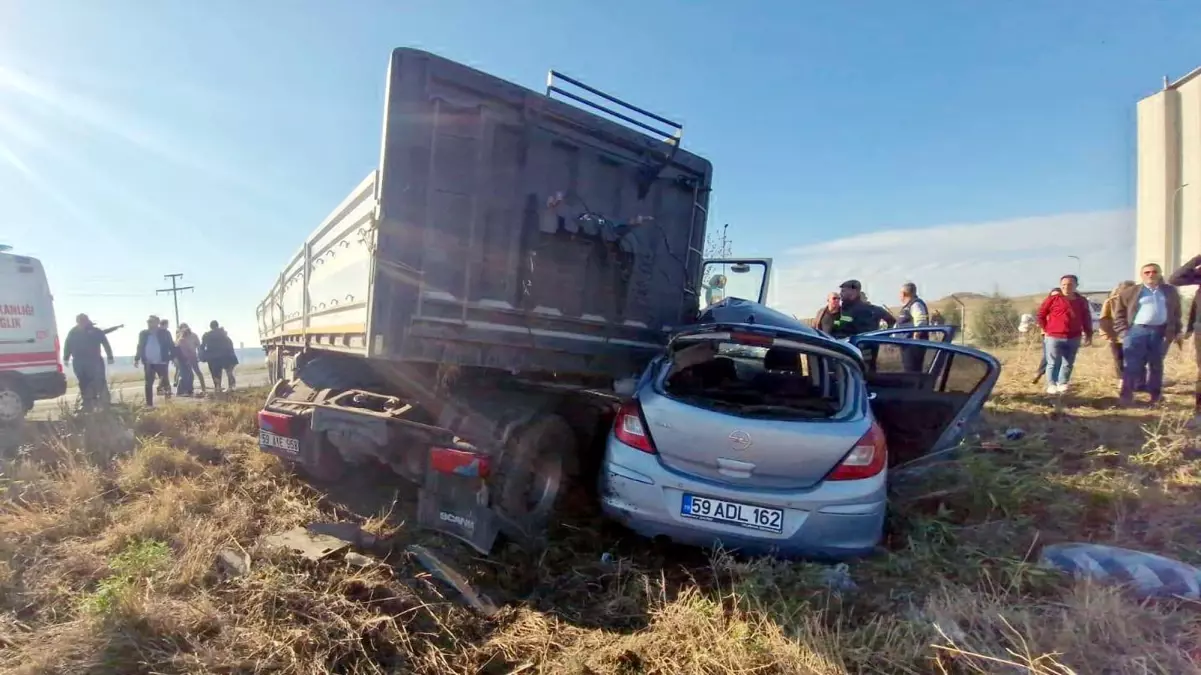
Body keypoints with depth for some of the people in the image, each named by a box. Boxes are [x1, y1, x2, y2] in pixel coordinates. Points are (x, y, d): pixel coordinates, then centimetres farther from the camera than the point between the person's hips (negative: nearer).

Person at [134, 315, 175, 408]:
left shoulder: (165, 332, -1)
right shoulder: (143, 334, 7)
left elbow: (171, 346, -2)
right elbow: (139, 347, 12)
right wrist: (136, 359, 7)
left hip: (161, 362, -3)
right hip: (148, 363, 3)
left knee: (165, 382, -5)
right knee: (148, 384, 6)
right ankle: (149, 404, 12)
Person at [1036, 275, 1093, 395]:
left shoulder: (1082, 301, 8)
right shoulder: (1053, 298, -4)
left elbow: (1087, 319, 14)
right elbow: (1041, 314, 1)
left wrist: (1088, 335, 12)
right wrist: (1045, 329, 0)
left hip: (1074, 338, 4)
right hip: (1054, 337, -4)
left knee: (1068, 363, 9)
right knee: (1053, 363, -2)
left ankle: (1063, 384, 18)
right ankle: (1051, 385, 3)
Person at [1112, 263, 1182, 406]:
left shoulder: (1171, 291, 13)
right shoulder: (1129, 292, 3)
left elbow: (1176, 313, 15)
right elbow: (1119, 314, 4)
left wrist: (1176, 332, 8)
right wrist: (1124, 333, -4)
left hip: (1161, 333, 3)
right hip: (1137, 331, -3)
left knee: (1156, 365, 11)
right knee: (1132, 366, -3)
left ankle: (1156, 395, 21)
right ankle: (1127, 395, 0)